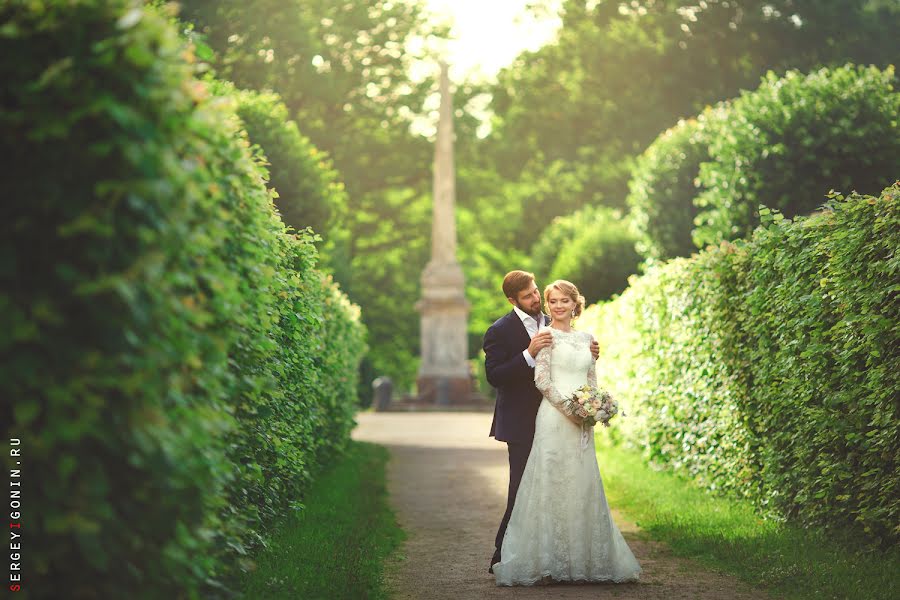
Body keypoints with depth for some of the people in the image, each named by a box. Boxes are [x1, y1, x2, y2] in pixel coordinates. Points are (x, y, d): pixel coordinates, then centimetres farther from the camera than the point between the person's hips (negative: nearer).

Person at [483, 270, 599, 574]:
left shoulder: (551, 325, 11)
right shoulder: (500, 331, -8)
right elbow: (494, 376, -17)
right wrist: (529, 354, -27)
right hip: (522, 424, -6)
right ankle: (503, 558, 0)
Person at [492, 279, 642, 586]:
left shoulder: (586, 337, 16)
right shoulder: (547, 336, -2)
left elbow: (592, 380, 17)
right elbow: (541, 379, -10)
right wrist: (569, 408, -15)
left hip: (582, 422, 6)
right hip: (554, 419, -6)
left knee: (583, 486, 7)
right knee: (553, 484, -6)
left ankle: (582, 559, 14)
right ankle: (548, 561, -3)